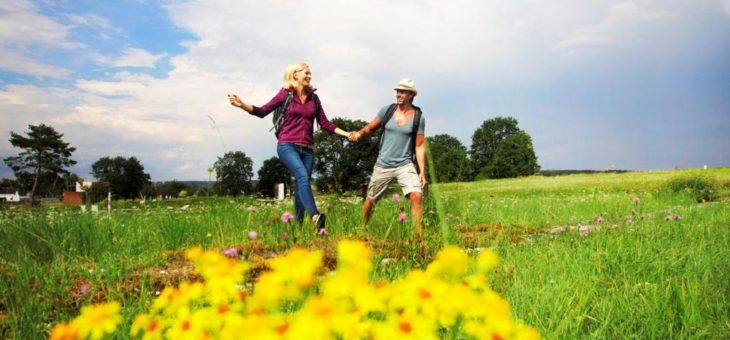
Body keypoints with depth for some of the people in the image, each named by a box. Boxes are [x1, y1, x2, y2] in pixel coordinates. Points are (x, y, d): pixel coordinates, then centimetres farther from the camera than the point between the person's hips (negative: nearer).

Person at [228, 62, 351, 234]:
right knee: (303, 176, -26)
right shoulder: (285, 94, 2)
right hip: (287, 145, -5)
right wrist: (242, 104, -14)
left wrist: (346, 133, 6)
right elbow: (263, 111, 0)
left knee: (301, 186, 4)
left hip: (307, 148, 5)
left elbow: (324, 123, 13)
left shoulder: (313, 98, 13)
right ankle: (316, 218, -41)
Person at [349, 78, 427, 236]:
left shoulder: (418, 117, -3)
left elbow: (420, 146, -2)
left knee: (417, 195, -24)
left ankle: (418, 235, -14)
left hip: (405, 165, -1)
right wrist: (359, 133, -13)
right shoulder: (387, 110, -1)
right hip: (383, 164, 2)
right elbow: (370, 127, 9)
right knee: (370, 200, 11)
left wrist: (422, 172, -7)